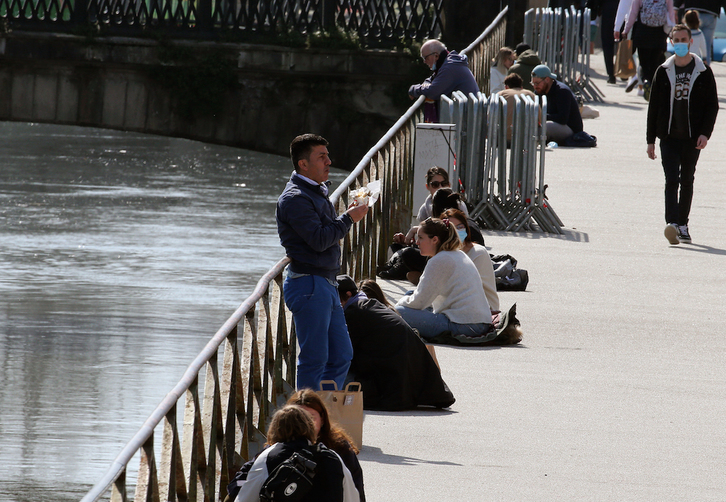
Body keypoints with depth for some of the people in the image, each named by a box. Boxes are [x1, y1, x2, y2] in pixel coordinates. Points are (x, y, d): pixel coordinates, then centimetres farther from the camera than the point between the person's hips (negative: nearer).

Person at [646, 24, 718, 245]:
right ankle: (672, 224, -25)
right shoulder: (663, 72, 6)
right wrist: (650, 139, 6)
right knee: (671, 180, -13)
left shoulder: (703, 72, 3)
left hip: (692, 137, 0)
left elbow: (712, 105, 3)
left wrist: (705, 133, -10)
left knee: (687, 181, 9)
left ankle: (682, 224, 20)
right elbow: (654, 106, 9)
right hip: (669, 136, 0)